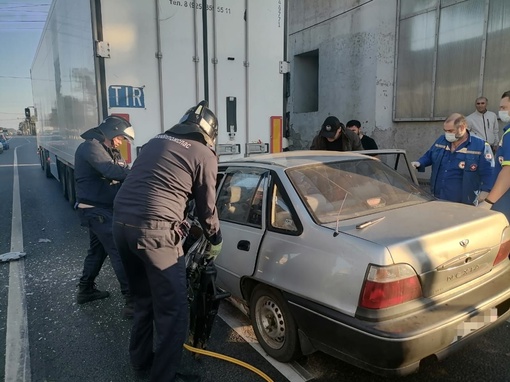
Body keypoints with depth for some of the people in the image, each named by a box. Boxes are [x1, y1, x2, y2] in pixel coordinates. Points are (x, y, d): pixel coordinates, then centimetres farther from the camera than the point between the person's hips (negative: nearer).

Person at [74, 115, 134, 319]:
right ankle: (132, 302, -12)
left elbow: (123, 171, 6)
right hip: (96, 210, -11)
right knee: (120, 253, -13)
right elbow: (111, 171, -29)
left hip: (100, 209, 11)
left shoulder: (109, 151, 18)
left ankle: (86, 290, 37)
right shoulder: (91, 147, -14)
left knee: (97, 250, 22)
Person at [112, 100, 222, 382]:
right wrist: (215, 241, 24)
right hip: (154, 231, -8)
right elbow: (206, 207, 6)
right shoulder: (204, 154, 1)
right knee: (172, 309, 7)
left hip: (121, 223, 8)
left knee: (143, 298, 25)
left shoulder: (155, 142, 21)